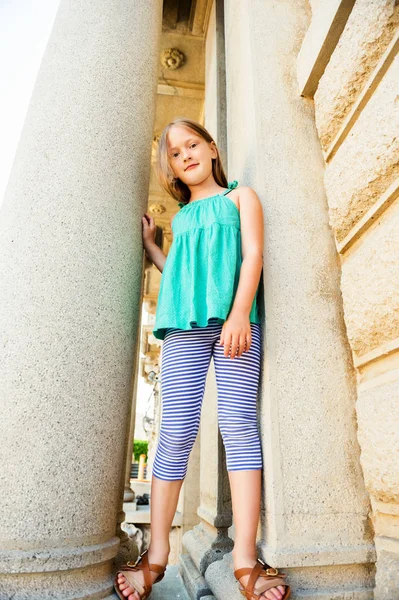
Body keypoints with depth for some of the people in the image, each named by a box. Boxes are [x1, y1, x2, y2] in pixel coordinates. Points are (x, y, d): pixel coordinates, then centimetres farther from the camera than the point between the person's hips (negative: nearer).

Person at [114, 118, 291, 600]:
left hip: (234, 319, -2)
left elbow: (252, 254, 1)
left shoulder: (240, 197, 17)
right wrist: (147, 243, 28)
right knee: (177, 431, -3)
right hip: (184, 325, 3)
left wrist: (240, 313, -14)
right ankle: (156, 552, 7)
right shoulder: (179, 218, 27)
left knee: (238, 425, -10)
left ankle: (245, 557, -5)